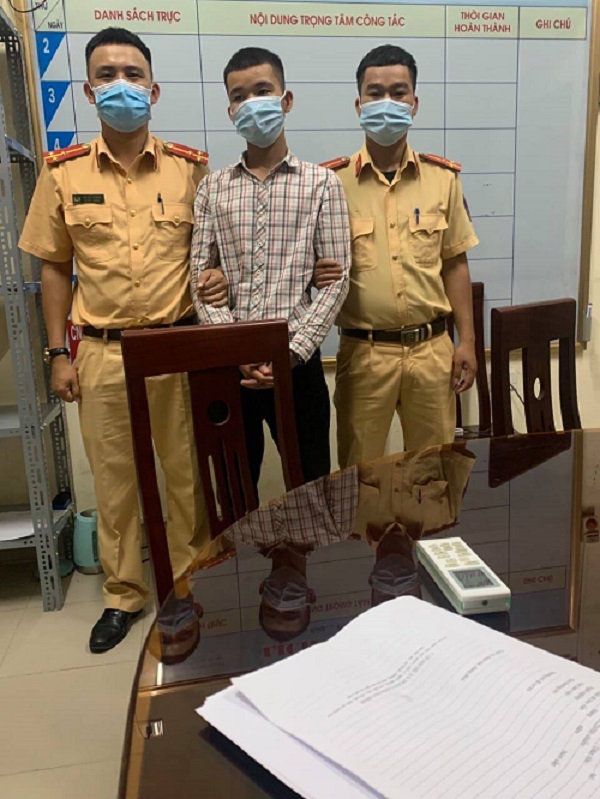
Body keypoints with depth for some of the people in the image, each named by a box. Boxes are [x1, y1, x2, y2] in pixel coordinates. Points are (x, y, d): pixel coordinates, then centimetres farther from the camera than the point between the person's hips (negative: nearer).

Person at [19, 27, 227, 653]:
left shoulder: (189, 167, 2)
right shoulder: (63, 172, 3)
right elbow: (54, 268, 7)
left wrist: (220, 279, -10)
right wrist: (58, 354, 3)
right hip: (100, 352, 1)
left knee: (189, 472, 10)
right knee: (113, 479, 11)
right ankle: (123, 594, 30)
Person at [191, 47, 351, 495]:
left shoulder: (321, 183, 1)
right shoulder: (213, 187, 7)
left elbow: (336, 279, -5)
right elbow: (201, 277, 2)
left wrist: (291, 352, -14)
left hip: (297, 362, -2)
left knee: (310, 483, 12)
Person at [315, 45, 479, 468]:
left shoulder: (443, 176, 4)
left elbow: (455, 263, 7)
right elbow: (314, 263, 3)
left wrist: (466, 341, 4)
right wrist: (316, 275, -21)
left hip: (432, 348, 2)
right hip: (364, 351, -2)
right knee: (360, 471, 11)